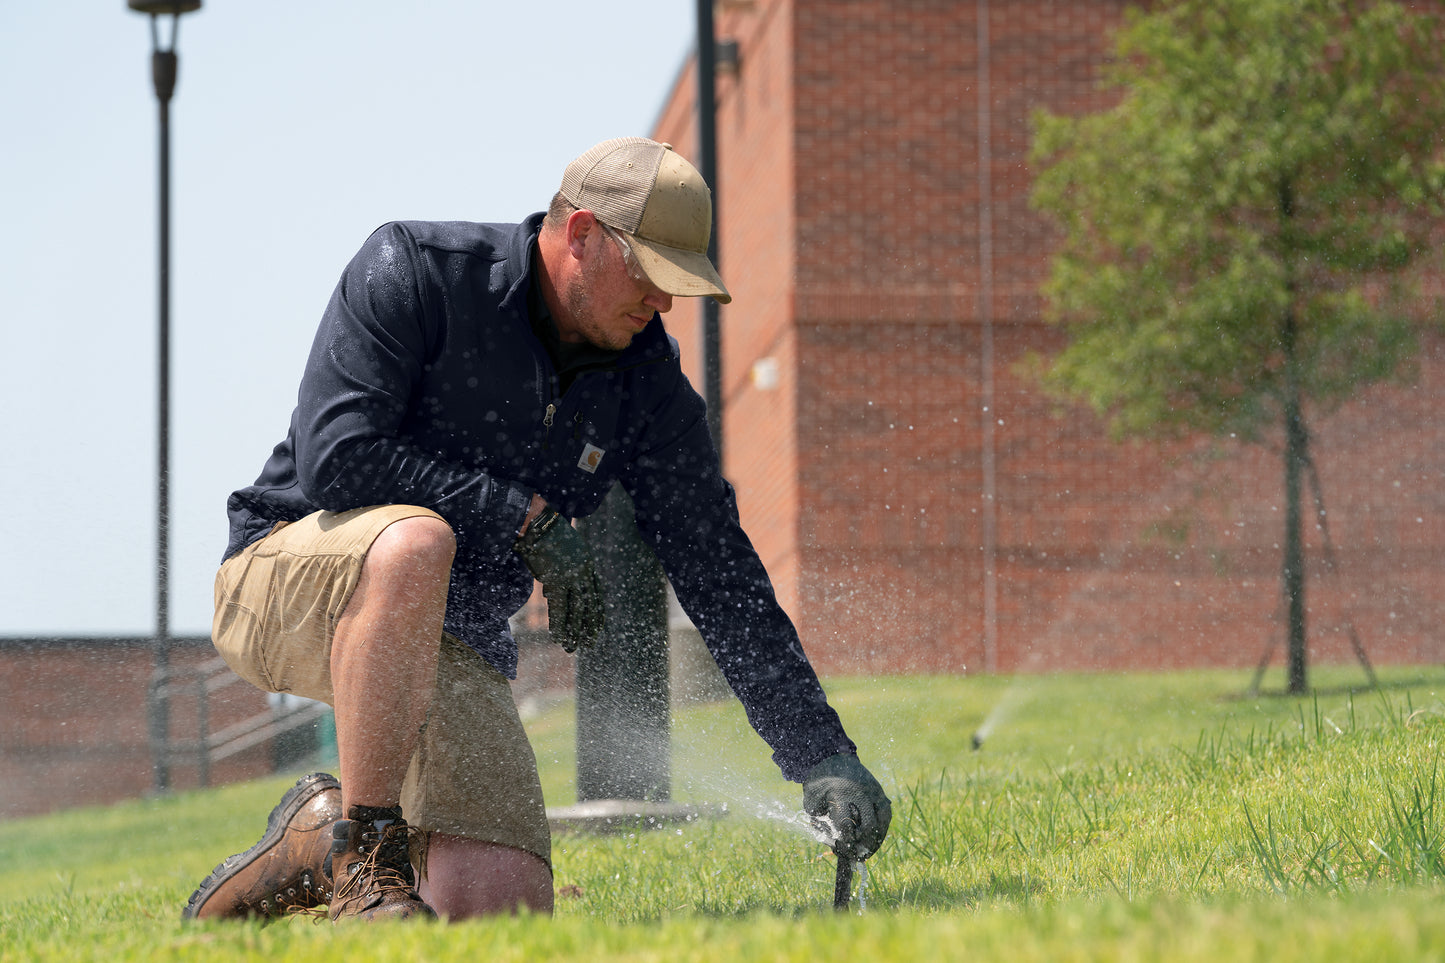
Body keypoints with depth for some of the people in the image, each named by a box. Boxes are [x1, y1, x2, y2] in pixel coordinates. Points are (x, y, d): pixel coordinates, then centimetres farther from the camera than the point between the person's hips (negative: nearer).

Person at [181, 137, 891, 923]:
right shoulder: (415, 269, -13)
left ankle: (319, 836, 15)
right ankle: (362, 860, -25)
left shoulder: (649, 386, 0)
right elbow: (335, 456, -23)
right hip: (286, 577, -4)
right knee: (414, 541, -40)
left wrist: (822, 757, -7)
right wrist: (528, 519, -19)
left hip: (446, 643, 5)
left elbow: (724, 581, 0)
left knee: (503, 909, -14)